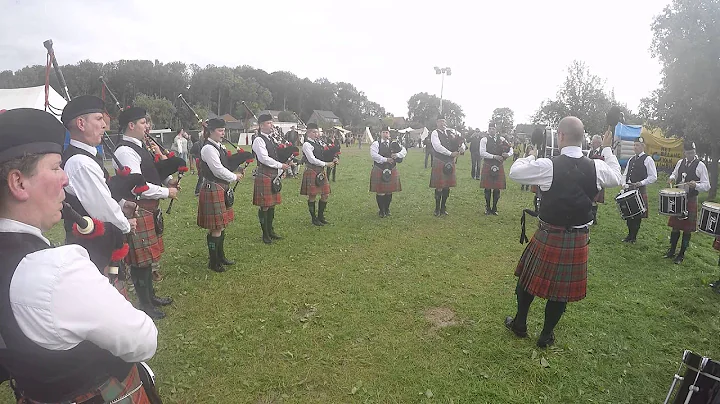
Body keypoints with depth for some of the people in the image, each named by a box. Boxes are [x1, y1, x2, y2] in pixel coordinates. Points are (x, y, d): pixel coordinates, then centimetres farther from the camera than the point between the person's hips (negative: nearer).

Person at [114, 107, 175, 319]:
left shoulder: (138, 146, 13)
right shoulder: (125, 152, -19)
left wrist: (167, 180, 5)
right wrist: (167, 192, -13)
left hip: (149, 209, 10)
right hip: (138, 211, -10)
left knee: (148, 255, 20)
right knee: (140, 259, 1)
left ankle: (150, 295, 35)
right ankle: (144, 305, 15)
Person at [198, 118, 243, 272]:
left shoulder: (219, 147, 13)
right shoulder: (208, 149, -16)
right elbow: (218, 170, -19)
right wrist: (234, 177, -7)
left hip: (221, 188, 10)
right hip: (213, 189, -10)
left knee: (221, 225, 17)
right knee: (216, 228, -3)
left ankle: (220, 256, 31)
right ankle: (213, 262, 10)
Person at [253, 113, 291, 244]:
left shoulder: (271, 139, 16)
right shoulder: (259, 140, -11)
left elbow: (277, 155, 18)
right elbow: (264, 158, -20)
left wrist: (279, 172, 6)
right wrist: (280, 165, -16)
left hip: (274, 175, 8)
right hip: (264, 175, -8)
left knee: (272, 204, 14)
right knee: (264, 206, -1)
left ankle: (270, 231, 26)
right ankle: (265, 234, 8)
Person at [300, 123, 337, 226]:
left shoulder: (319, 143, 13)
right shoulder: (307, 144, -10)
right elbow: (312, 160, -18)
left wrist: (333, 160, -2)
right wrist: (326, 164, -18)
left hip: (321, 171, 8)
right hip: (312, 172, -8)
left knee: (325, 195, 9)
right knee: (312, 196, 2)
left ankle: (320, 216, 22)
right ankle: (313, 218, 14)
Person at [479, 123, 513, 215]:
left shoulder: (501, 139, 9)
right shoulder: (484, 140, -1)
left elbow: (511, 149, 10)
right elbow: (482, 153, -12)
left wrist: (508, 154, -12)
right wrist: (494, 156, -18)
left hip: (499, 167, 3)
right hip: (488, 166, -3)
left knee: (497, 188, 5)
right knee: (488, 188, 3)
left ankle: (494, 208, 19)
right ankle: (487, 208, 17)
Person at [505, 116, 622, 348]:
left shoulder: (548, 166, -19)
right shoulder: (596, 168, -7)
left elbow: (515, 172, -7)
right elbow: (617, 178, 15)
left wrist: (531, 157, 12)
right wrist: (608, 150, 26)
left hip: (549, 237, -3)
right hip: (579, 239, 3)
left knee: (530, 278, 18)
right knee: (563, 287, 16)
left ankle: (520, 324, 34)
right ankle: (546, 335, 30)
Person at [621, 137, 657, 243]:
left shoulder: (648, 159, -6)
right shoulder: (631, 159, 14)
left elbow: (653, 177, -9)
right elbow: (625, 174, 20)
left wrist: (641, 183, -18)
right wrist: (624, 184, 3)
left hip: (640, 190, -6)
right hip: (628, 190, 6)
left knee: (637, 215, 2)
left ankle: (634, 237, 13)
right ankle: (630, 235, 24)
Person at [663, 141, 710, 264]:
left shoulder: (700, 165, -9)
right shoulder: (680, 162, 6)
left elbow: (706, 186, -10)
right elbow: (674, 174, 24)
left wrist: (695, 185, -30)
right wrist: (672, 178, 0)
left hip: (691, 200, -4)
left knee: (687, 228, 4)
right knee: (675, 226, 11)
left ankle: (681, 254, 15)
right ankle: (671, 251, 24)